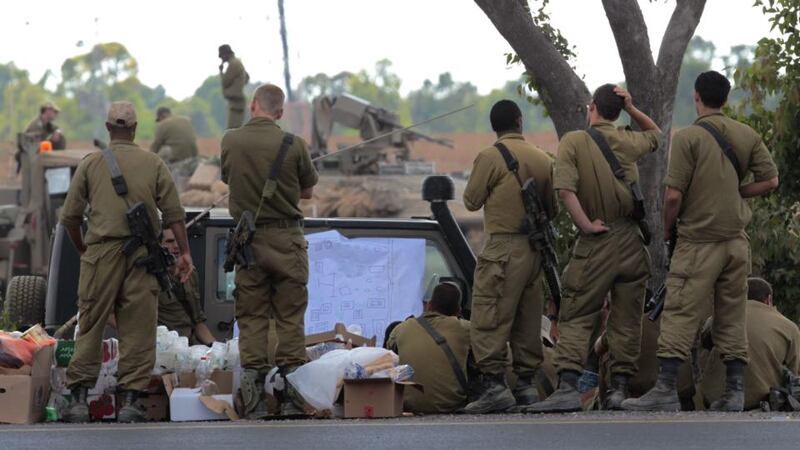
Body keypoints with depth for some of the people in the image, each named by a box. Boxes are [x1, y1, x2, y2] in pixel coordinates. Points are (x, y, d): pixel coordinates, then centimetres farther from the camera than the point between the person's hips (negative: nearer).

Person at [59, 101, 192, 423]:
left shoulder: (91, 164, 5)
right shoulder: (153, 164, 6)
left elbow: (70, 216, 5)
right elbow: (173, 212, 1)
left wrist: (81, 248, 21)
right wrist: (184, 252, 3)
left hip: (102, 252, 0)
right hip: (142, 254, 0)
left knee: (91, 327, 2)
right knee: (138, 330, 3)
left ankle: (79, 399, -3)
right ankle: (130, 400, -1)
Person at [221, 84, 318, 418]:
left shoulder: (231, 141, -1)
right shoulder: (293, 145, -7)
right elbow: (307, 191, 7)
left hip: (247, 239, 2)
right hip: (286, 238, -2)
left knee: (251, 318, 6)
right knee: (290, 318, 5)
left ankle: (254, 402, 2)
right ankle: (292, 399, 2)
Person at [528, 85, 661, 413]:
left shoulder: (573, 142, -4)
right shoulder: (627, 141, 7)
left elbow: (565, 189, -19)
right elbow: (655, 134, 30)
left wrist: (587, 224, -12)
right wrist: (631, 108, 17)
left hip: (596, 240, -3)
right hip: (631, 240, 3)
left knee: (576, 318, -2)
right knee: (626, 319, 8)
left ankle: (568, 386, -16)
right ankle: (620, 388, 7)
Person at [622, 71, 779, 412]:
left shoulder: (688, 137, -10)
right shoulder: (748, 136, 6)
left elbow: (673, 195, -13)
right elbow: (770, 180, 6)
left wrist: (667, 229, 3)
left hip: (699, 240, -5)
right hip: (737, 241, 5)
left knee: (680, 314, -5)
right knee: (732, 318, 10)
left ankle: (665, 389, -9)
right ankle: (734, 392, 9)